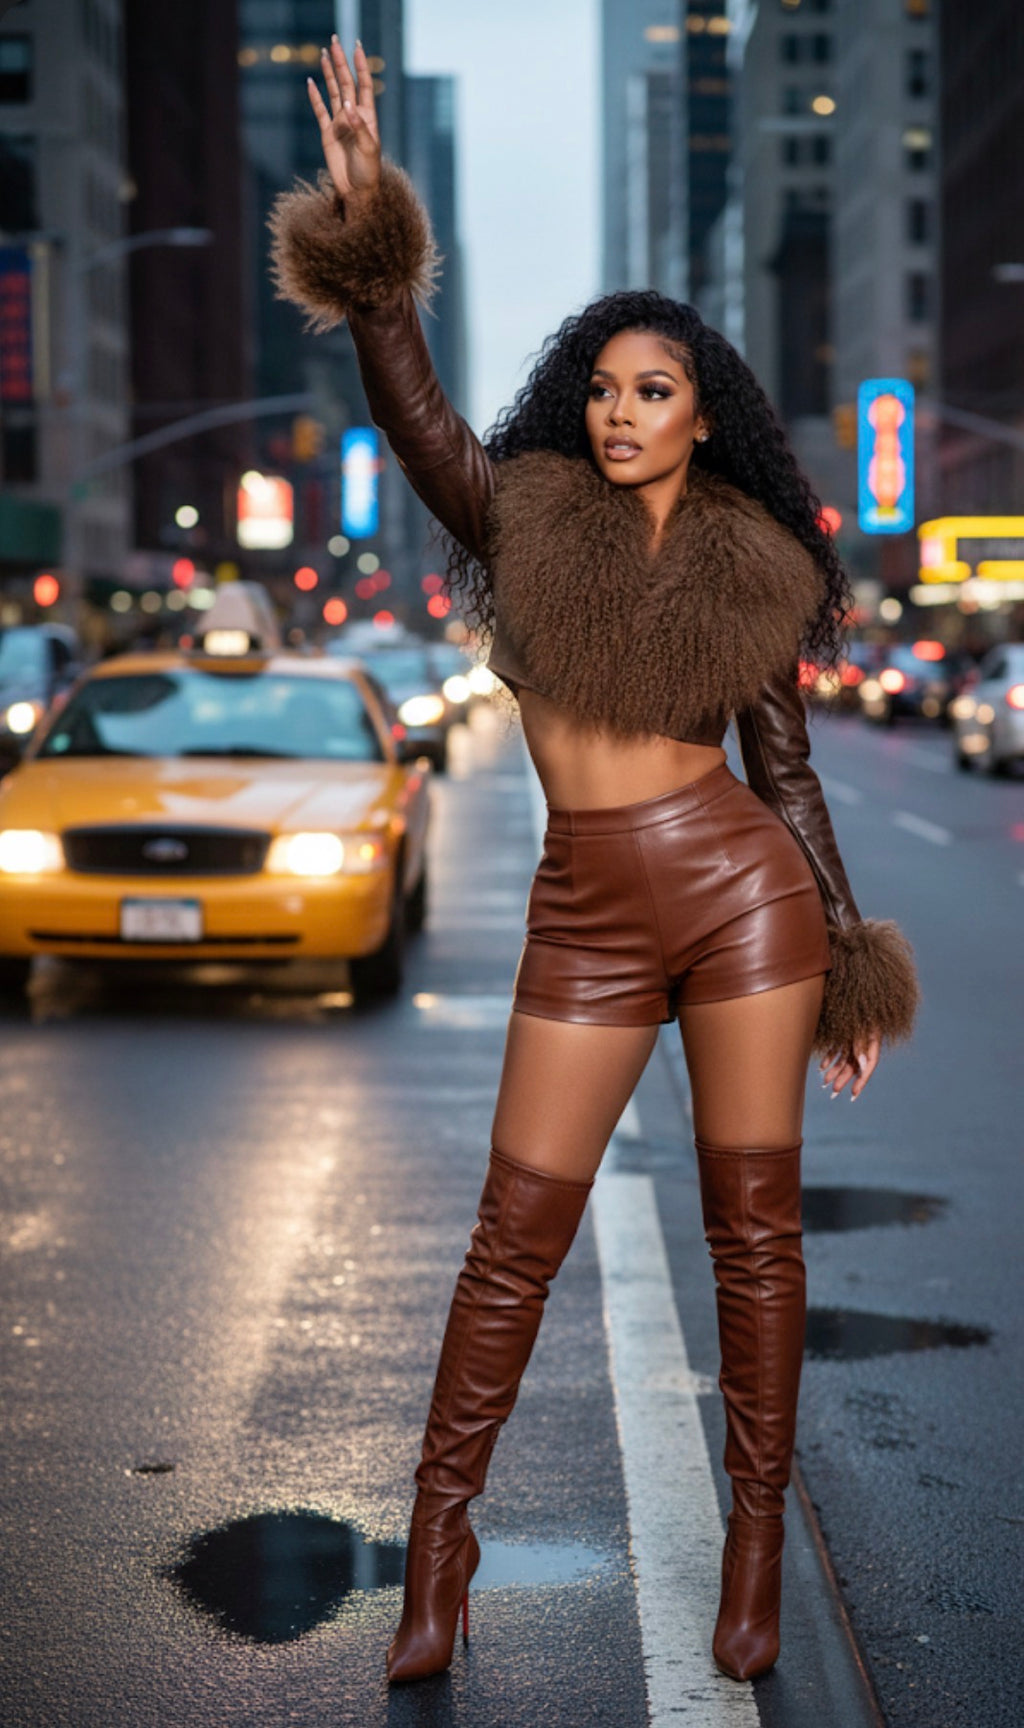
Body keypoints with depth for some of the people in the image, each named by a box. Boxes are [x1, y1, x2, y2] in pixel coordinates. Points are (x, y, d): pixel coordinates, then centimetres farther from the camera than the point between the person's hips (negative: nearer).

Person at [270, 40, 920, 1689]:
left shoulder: (751, 568, 4)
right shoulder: (528, 522, 4)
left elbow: (787, 771, 9)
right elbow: (414, 413, -13)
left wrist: (848, 956, 9)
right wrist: (367, 234, -25)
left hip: (742, 890, 0)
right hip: (587, 923, 0)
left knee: (754, 1221, 5)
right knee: (519, 1231, 2)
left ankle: (757, 1528, 18)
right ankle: (442, 1534, 15)